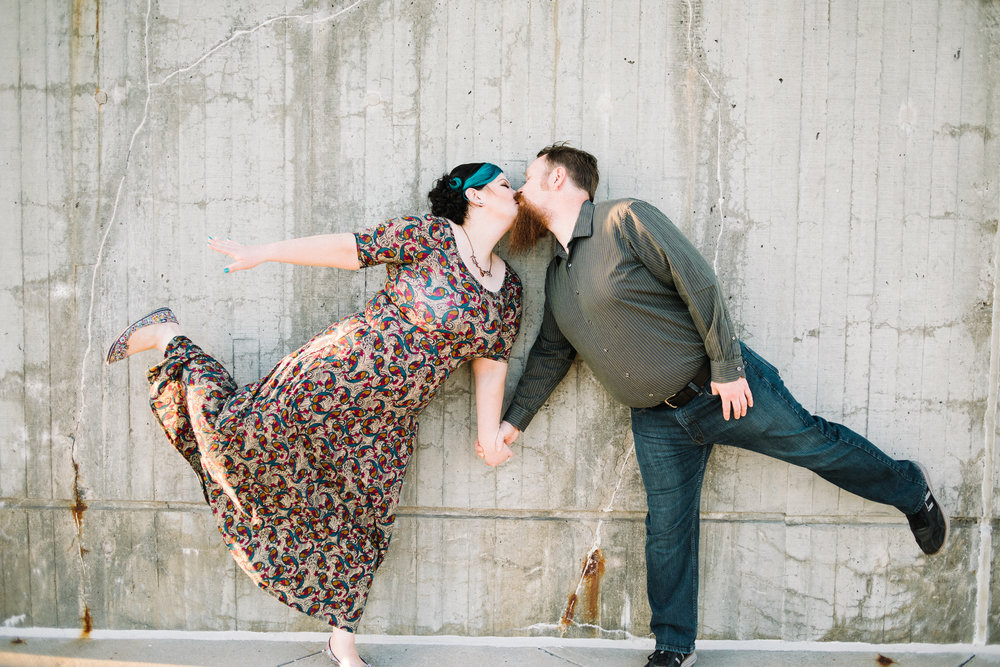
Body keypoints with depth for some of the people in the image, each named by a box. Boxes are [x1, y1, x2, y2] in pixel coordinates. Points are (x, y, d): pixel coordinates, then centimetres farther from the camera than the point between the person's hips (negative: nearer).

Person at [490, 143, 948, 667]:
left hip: (723, 387, -6)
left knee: (812, 443, 8)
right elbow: (550, 353, 18)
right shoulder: (556, 275, 8)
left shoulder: (625, 219, -15)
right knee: (667, 528, 7)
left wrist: (727, 366, -18)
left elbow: (699, 284, -18)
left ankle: (910, 492, 36)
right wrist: (513, 421, 16)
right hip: (657, 421, 6)